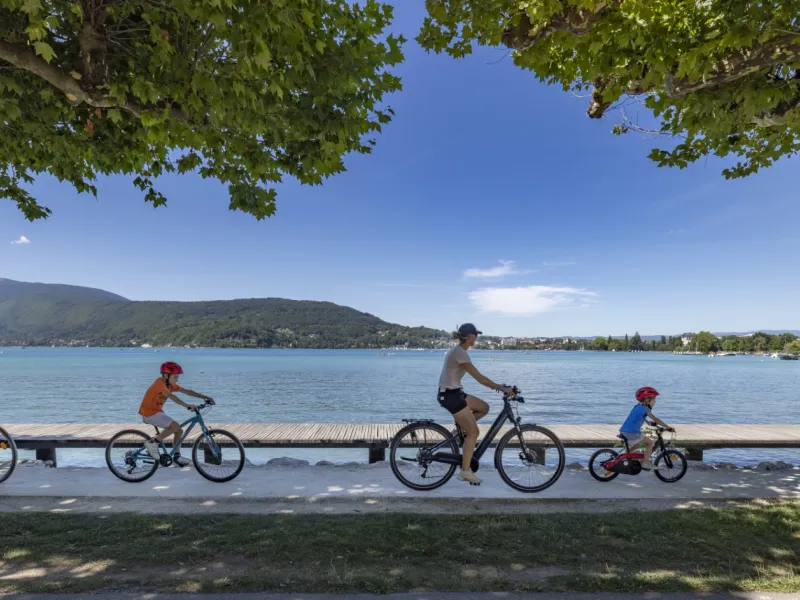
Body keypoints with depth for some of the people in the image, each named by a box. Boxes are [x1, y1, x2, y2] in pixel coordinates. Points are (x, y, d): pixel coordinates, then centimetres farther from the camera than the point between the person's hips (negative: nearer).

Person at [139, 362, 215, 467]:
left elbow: (187, 391, 0)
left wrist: (205, 397, -9)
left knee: (179, 431, 3)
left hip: (157, 412, 9)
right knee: (176, 426, -24)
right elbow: (171, 396, -37)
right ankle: (152, 442, -10)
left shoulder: (171, 385, 3)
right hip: (149, 413, -9)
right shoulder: (159, 382, -22)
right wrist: (187, 405, -47)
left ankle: (177, 456, 13)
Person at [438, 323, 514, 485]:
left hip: (454, 392, 9)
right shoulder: (460, 354, -21)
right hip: (450, 395, -9)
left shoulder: (458, 350, 10)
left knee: (484, 408, 15)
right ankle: (465, 471, 5)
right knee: (473, 432, -3)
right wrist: (503, 389, -18)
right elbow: (479, 378, -23)